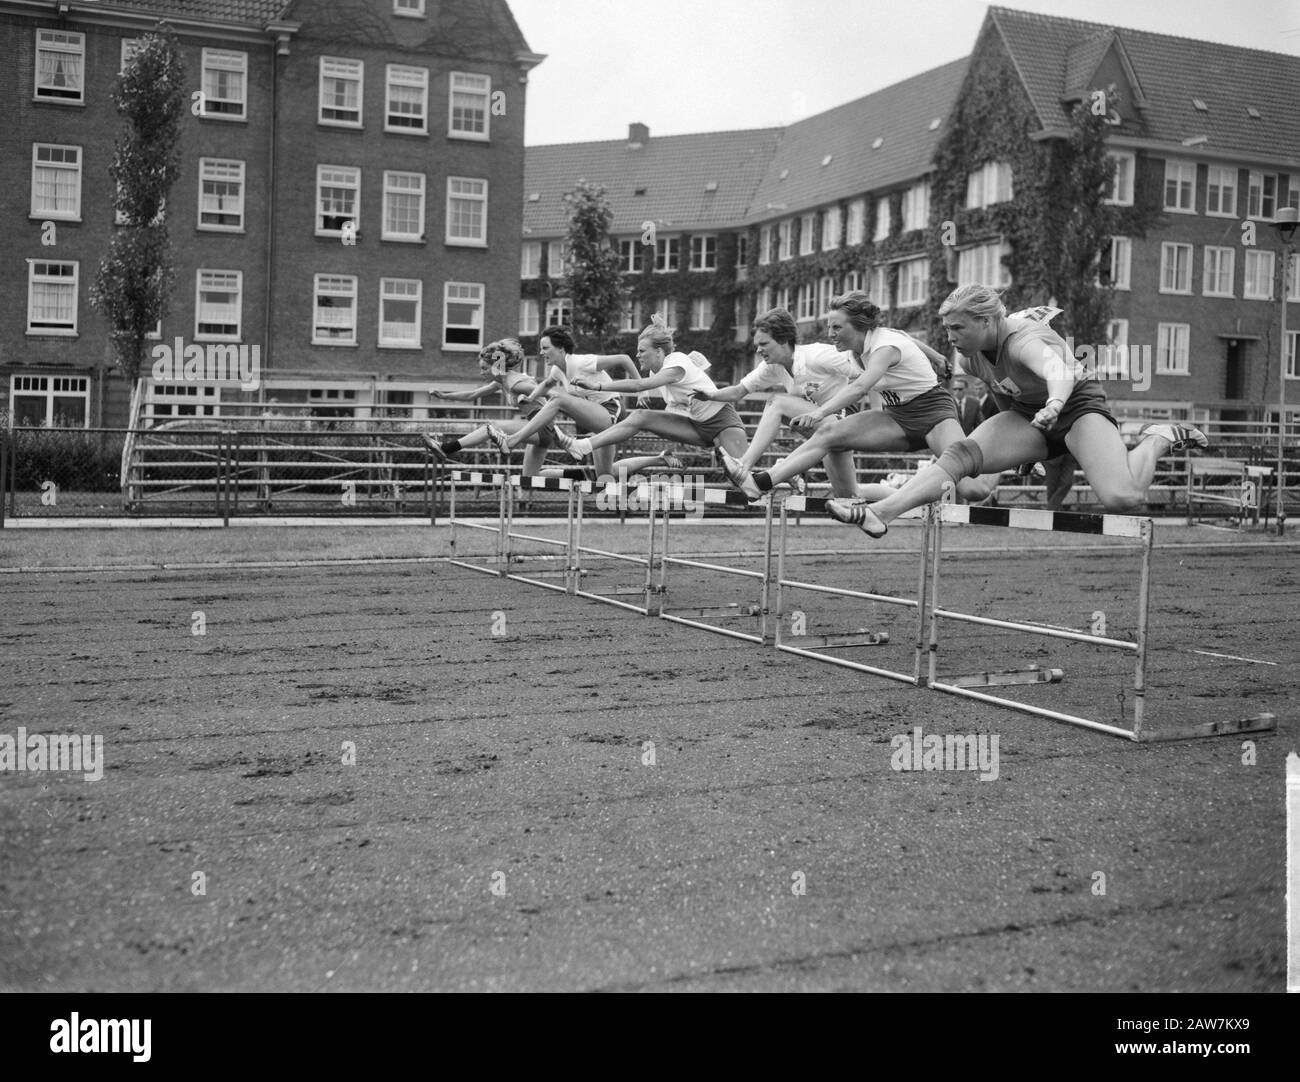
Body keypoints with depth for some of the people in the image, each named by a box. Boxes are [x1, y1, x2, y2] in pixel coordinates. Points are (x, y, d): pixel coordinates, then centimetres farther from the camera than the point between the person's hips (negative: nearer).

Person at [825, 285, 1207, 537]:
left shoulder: (1025, 341, -34)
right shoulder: (971, 355, -11)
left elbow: (1060, 372, -57)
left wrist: (1054, 404, -74)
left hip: (1079, 405, -6)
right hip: (1027, 416, 6)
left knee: (1122, 499, -28)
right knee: (961, 453, -21)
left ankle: (1157, 440, 2)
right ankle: (879, 513, -35)